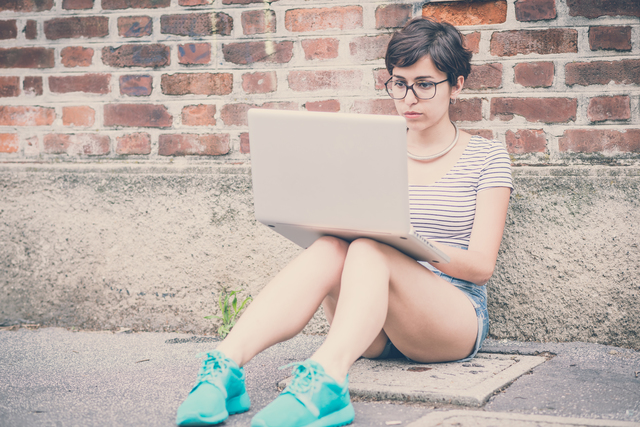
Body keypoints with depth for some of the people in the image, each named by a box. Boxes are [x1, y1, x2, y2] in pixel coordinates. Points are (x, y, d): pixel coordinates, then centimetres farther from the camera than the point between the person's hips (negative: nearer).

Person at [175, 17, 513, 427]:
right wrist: (328, 223, -12)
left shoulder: (486, 156, 6)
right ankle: (226, 364, -50)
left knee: (369, 250, -33)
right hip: (375, 331, 3)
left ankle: (326, 377, -61)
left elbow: (480, 265, -5)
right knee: (329, 250, -30)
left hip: (456, 318, -3)